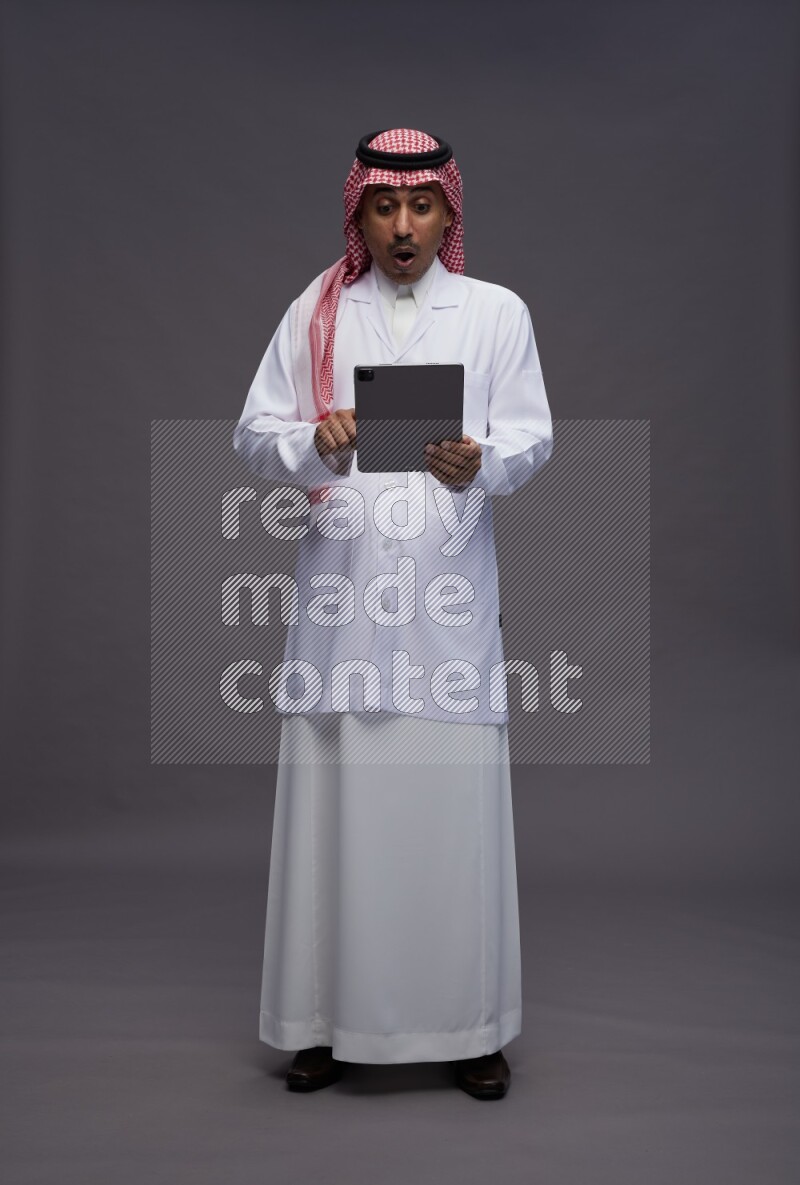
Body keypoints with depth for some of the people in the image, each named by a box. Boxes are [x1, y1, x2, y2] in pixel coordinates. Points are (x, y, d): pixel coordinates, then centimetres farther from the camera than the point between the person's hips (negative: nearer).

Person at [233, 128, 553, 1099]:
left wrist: (480, 462, -19)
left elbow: (532, 437, 3)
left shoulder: (497, 312, 9)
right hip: (341, 588, 1)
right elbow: (253, 432, 5)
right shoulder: (315, 311, 10)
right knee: (333, 800, 3)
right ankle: (326, 1016, 18)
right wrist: (316, 443, -17)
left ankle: (466, 1022, 15)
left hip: (448, 592, 0)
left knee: (454, 800, 0)